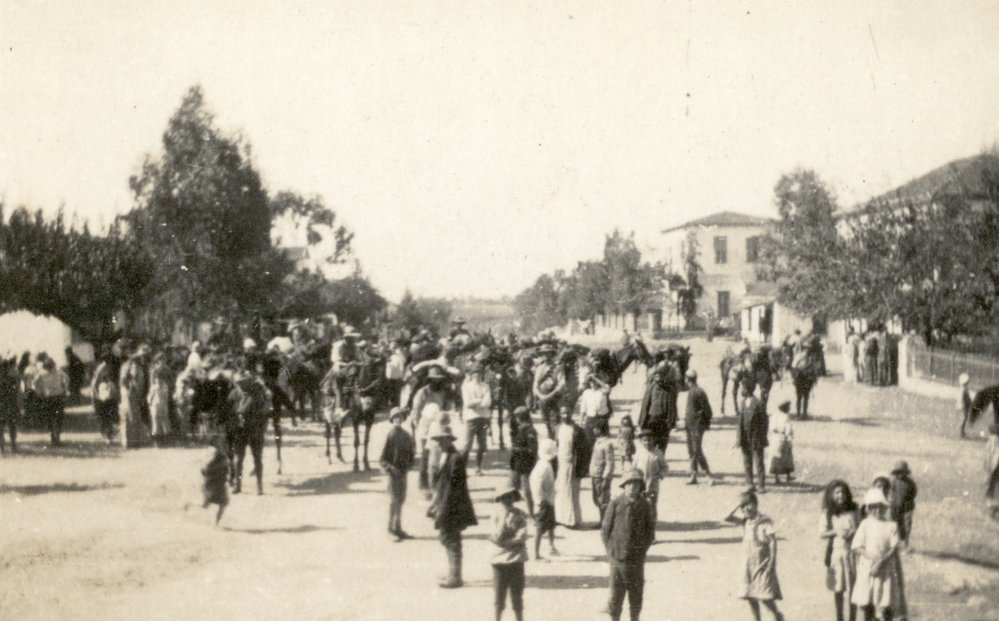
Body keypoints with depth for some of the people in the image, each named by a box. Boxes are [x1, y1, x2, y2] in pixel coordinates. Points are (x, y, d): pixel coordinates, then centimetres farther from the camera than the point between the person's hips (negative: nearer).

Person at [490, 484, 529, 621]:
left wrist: (505, 542, -16)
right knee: (499, 595, 8)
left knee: (517, 596, 6)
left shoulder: (520, 515, -2)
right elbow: (498, 537, -14)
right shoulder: (497, 515, -1)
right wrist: (505, 517, -13)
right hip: (499, 560, 0)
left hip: (516, 560, 0)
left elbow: (522, 537, -11)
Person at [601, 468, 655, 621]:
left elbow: (650, 530, 8)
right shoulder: (616, 503, -4)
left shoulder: (644, 505, 0)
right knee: (616, 592, 2)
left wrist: (642, 550, 0)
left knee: (636, 591, 9)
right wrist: (611, 550, -4)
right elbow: (605, 529, 1)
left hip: (636, 557, 1)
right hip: (617, 557, -1)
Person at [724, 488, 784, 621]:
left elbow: (772, 541, -12)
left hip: (763, 565, -6)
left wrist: (772, 562, -15)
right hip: (749, 564, 6)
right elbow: (727, 518, 2)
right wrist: (738, 507, -5)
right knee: (750, 596, 7)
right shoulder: (745, 521, 7)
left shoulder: (765, 521, -11)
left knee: (764, 597, -8)